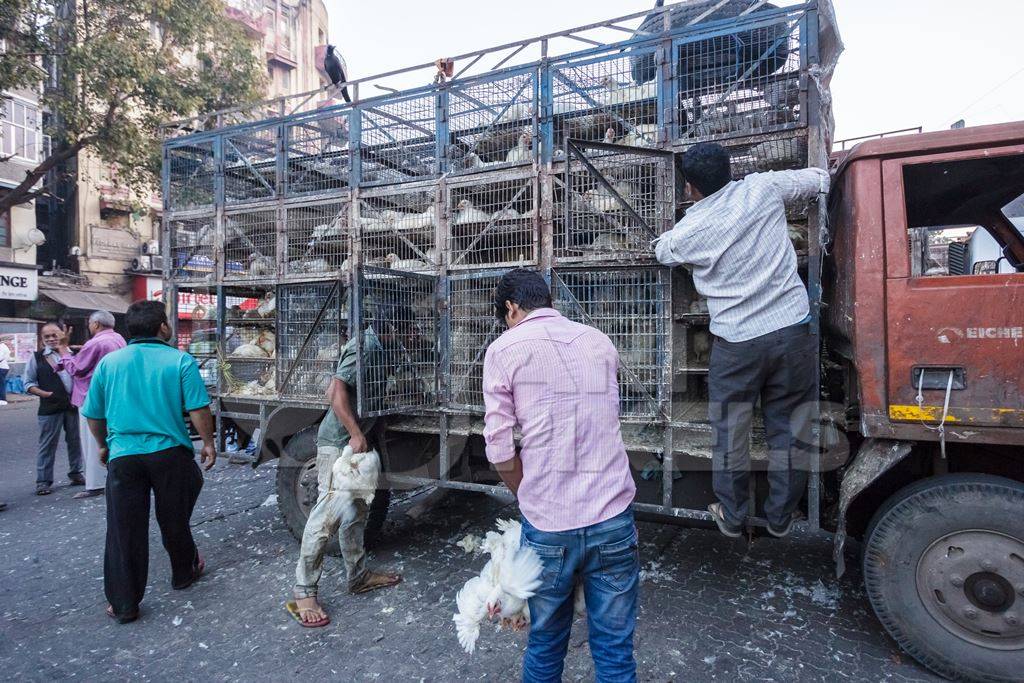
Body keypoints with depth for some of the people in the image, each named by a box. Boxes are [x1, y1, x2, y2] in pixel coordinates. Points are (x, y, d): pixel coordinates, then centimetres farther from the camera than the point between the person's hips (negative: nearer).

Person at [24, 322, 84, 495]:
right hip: (50, 407, -2)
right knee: (47, 444, 2)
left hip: (73, 404, 2)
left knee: (75, 441, 11)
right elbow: (28, 383, 4)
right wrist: (44, 393, -11)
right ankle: (43, 481, 10)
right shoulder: (37, 357, 3)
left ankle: (75, 474, 24)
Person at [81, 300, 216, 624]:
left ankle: (123, 604, 15)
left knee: (124, 530, 8)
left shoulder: (109, 362, 4)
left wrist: (104, 445, 26)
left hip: (123, 455, 2)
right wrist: (208, 443, 3)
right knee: (174, 521, 16)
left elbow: (93, 415, 10)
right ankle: (184, 573, 35)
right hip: (170, 453, -1)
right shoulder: (181, 361, -6)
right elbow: (198, 409, -10)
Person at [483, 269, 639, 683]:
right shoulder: (601, 343, 9)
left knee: (545, 646, 18)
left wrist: (530, 499, 9)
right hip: (613, 521, 3)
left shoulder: (504, 349, -4)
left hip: (547, 527, -2)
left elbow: (500, 453, -8)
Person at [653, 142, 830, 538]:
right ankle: (781, 517, 28)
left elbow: (660, 252, 17)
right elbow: (820, 179, 15)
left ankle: (732, 517, 28)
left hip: (736, 343, -2)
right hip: (792, 330, 2)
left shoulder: (686, 233, -6)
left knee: (730, 431, 14)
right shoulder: (763, 187, -2)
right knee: (788, 428, 14)